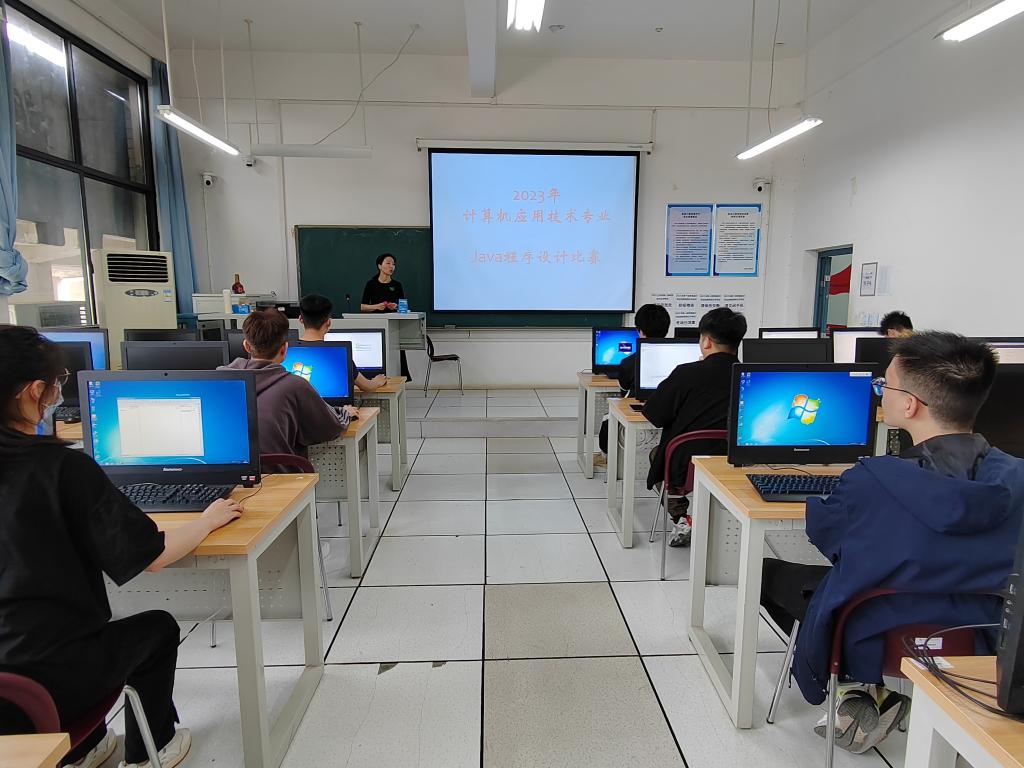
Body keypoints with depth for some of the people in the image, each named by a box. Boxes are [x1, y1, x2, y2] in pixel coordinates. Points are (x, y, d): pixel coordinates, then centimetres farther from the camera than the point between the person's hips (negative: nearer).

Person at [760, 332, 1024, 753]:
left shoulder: (873, 482, -30)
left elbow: (823, 532, -9)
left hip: (875, 650, -5)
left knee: (769, 571, 16)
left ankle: (862, 690, 10)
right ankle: (875, 692, 18)